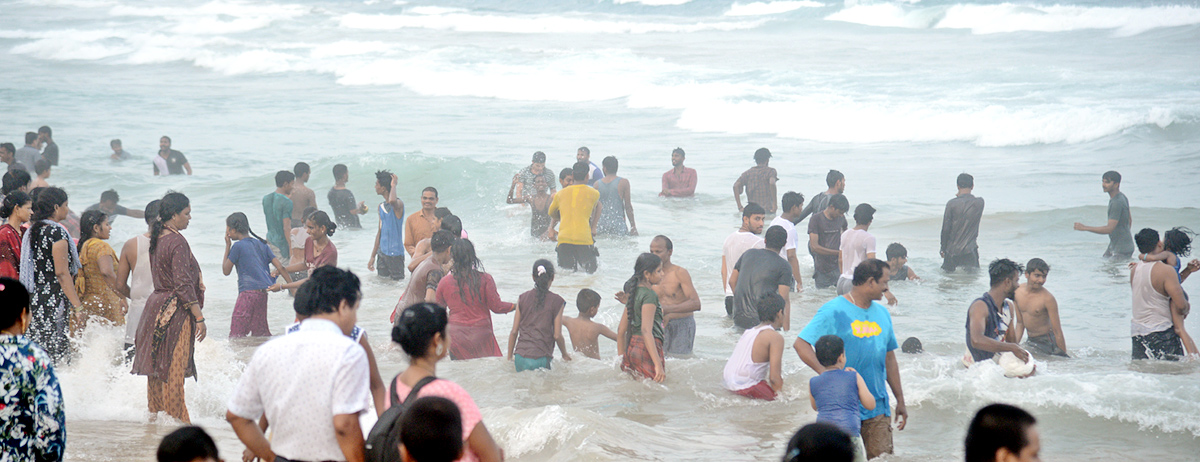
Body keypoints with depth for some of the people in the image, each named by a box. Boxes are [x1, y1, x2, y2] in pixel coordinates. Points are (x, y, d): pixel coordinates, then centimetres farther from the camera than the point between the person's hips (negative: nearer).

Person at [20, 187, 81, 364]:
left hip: (32, 300, 9)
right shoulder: (56, 232, -13)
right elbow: (61, 273, -18)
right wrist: (77, 305, -15)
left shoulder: (31, 232, 12)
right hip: (53, 301, -9)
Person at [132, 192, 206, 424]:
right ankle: (176, 417, -2)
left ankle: (155, 413, 22)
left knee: (157, 367, 15)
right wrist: (200, 317, -18)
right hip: (175, 310, -9)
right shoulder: (177, 242, -16)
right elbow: (183, 284, -20)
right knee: (174, 369, -5)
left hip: (156, 305, 9)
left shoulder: (157, 239, 11)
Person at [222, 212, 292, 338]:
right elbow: (280, 266, 8)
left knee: (236, 333, -6)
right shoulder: (261, 244, 14)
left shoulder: (238, 246, -4)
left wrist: (228, 246, 10)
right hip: (263, 293, 7)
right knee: (260, 331, 15)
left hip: (248, 292, -7)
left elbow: (226, 271, 4)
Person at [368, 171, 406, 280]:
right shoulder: (381, 207, 10)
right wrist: (373, 256, 18)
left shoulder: (398, 204, -14)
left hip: (395, 254, -8)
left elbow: (392, 201, -42)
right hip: (382, 253, 8)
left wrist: (393, 185, -22)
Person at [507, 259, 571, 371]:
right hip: (541, 359, -3)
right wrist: (565, 355, 15)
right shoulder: (556, 301, -2)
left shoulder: (522, 298, 6)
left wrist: (509, 357, 17)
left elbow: (514, 331, 7)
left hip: (521, 357, 3)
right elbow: (557, 335, -3)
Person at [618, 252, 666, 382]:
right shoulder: (649, 295, -12)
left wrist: (622, 358, 26)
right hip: (646, 350, -9)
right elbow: (646, 331, -22)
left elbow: (621, 331, 18)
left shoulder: (634, 293, 14)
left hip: (632, 347, 9)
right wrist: (658, 364, -27)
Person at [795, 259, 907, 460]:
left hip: (877, 406, 6)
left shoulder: (881, 313, 14)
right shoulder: (834, 311, -8)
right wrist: (824, 372, -29)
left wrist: (900, 400, 20)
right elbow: (801, 344, -15)